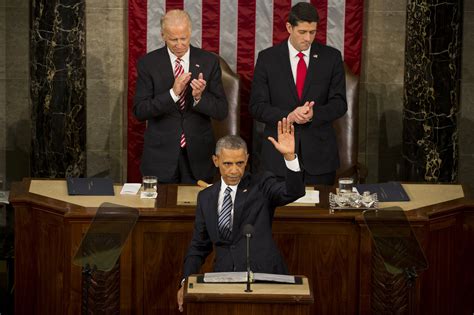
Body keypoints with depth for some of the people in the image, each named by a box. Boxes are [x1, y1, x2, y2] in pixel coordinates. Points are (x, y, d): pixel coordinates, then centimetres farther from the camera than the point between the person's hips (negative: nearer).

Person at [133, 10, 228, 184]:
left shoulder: (209, 61, 0)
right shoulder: (148, 63, -3)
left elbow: (222, 111, -2)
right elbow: (139, 111, -9)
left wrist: (199, 97, -22)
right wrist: (173, 93, -21)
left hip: (198, 155, 1)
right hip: (161, 154, -1)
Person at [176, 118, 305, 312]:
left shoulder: (261, 186, 4)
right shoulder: (206, 197, 15)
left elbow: (294, 192, -15)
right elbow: (199, 246, 18)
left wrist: (289, 156, -30)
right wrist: (186, 282, 6)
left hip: (263, 274, -3)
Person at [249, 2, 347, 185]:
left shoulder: (331, 57, 3)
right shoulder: (267, 58, 1)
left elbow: (339, 103, 2)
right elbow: (257, 106, -1)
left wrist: (314, 114, -18)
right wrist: (288, 116, -18)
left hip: (319, 152, 1)